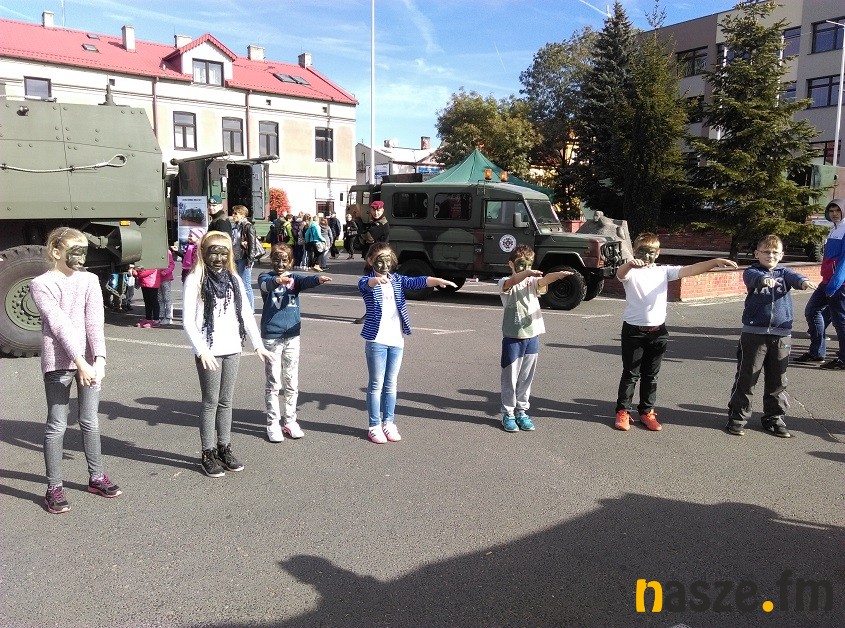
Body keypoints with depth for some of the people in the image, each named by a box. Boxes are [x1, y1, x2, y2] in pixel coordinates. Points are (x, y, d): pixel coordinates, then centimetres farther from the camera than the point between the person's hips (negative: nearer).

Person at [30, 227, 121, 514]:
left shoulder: (89, 280, 5)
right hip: (59, 361, -3)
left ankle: (96, 477, 27)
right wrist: (80, 362, -22)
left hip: (90, 361, 3)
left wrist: (99, 359, -17)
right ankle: (54, 488, 12)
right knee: (57, 424, 2)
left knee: (90, 421, 13)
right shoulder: (41, 284, -4)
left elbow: (95, 323, -4)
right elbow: (60, 324, -14)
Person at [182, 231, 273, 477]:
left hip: (232, 349, 5)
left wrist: (258, 344, 7)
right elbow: (188, 321, -10)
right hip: (209, 351, -5)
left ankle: (224, 449, 23)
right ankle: (208, 454, 13)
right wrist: (201, 350, -18)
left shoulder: (233, 279, 10)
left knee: (226, 401, 12)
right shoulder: (195, 280, -6)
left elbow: (246, 314, 11)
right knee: (211, 402, 2)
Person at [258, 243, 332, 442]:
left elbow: (306, 281, -19)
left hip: (292, 336, 3)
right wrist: (277, 280, -50)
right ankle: (273, 423, 14)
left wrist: (317, 279, -43)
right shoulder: (266, 277, -2)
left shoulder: (294, 278, 4)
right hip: (271, 336, -3)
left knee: (292, 382, 10)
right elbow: (265, 284, -26)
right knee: (273, 383, 4)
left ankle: (289, 420, 24)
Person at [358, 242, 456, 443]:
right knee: (376, 384, 3)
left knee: (391, 384, 13)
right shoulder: (367, 282, -4)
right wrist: (377, 279, -52)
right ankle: (374, 426, 13)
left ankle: (388, 422, 25)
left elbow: (417, 282, -5)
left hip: (397, 339, 4)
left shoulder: (397, 280, 10)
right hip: (376, 339, -4)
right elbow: (366, 283, -28)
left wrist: (438, 280, -25)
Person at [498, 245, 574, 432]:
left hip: (532, 337, 4)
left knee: (526, 378, 12)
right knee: (510, 378, 4)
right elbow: (512, 282, -29)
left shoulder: (533, 282, 6)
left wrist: (558, 275, -40)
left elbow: (544, 280, -16)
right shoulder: (505, 282, -4)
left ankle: (522, 412, 25)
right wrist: (527, 273, -50)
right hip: (512, 338, -4)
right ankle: (508, 414, 15)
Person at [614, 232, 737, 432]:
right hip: (633, 330, -4)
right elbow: (620, 274, -29)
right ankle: (622, 411, 14)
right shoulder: (631, 272, -5)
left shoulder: (664, 271, 7)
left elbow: (690, 270, -2)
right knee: (630, 374, 4)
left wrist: (716, 262, -16)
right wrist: (630, 264, -52)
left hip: (658, 331, 4)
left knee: (651, 375, 13)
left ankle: (647, 411, 24)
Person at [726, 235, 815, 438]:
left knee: (777, 381, 11)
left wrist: (803, 281, -37)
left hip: (781, 335, 3)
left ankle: (774, 418, 24)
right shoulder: (751, 272, 1)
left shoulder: (784, 273, 10)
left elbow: (793, 277, -13)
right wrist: (764, 279, -46)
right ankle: (737, 417, 12)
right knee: (746, 378, 2)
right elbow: (753, 277, -23)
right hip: (754, 333, -3)